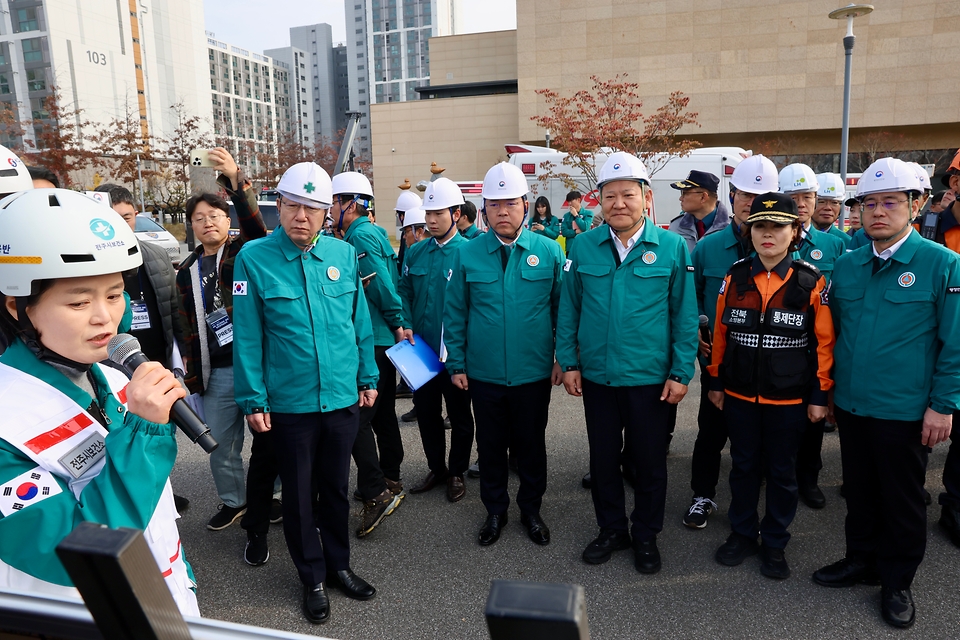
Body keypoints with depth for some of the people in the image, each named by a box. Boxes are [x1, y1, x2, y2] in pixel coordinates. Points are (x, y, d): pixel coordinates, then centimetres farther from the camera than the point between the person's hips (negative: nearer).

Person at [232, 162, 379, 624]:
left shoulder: (344, 254, -1)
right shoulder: (253, 258, -9)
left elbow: (360, 322, 6)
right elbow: (247, 336, -8)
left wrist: (368, 378, 7)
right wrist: (253, 400, -8)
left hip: (343, 397, 3)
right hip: (289, 403, -2)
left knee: (335, 487, 18)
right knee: (299, 494, 14)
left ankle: (339, 565, 39)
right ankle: (312, 577, 34)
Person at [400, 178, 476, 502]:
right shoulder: (416, 252, 4)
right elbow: (405, 292, 10)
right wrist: (406, 326, -4)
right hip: (420, 350, 5)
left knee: (459, 415, 12)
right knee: (426, 412, 16)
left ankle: (457, 473, 30)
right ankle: (436, 468, 35)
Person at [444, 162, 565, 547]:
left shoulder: (549, 251, -3)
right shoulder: (467, 254, -2)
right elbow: (454, 315, 2)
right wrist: (456, 364, 1)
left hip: (534, 373, 0)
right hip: (483, 374, 1)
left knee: (531, 444, 15)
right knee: (490, 446, 15)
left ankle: (531, 509, 36)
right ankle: (495, 511, 35)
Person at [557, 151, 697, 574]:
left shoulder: (672, 248, -6)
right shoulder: (583, 247, -1)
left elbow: (685, 315, -3)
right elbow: (568, 309, 3)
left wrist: (681, 372, -6)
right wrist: (569, 362, 0)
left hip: (650, 378, -2)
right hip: (596, 376, 2)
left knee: (649, 461, 12)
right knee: (602, 458, 15)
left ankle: (646, 536, 33)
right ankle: (611, 529, 36)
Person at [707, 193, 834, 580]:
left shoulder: (812, 282, -8)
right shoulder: (734, 277, -1)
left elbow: (824, 342, -4)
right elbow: (720, 333, 5)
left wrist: (820, 395, -4)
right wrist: (715, 383, 7)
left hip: (789, 399, -2)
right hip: (739, 395, 2)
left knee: (782, 471, 13)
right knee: (744, 466, 16)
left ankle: (775, 543, 31)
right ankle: (742, 533, 33)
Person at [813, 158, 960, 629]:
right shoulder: (846, 266, 4)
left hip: (904, 411, -4)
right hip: (850, 405, 4)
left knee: (902, 499, 11)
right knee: (859, 489, 18)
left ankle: (897, 581, 30)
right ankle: (862, 559, 37)